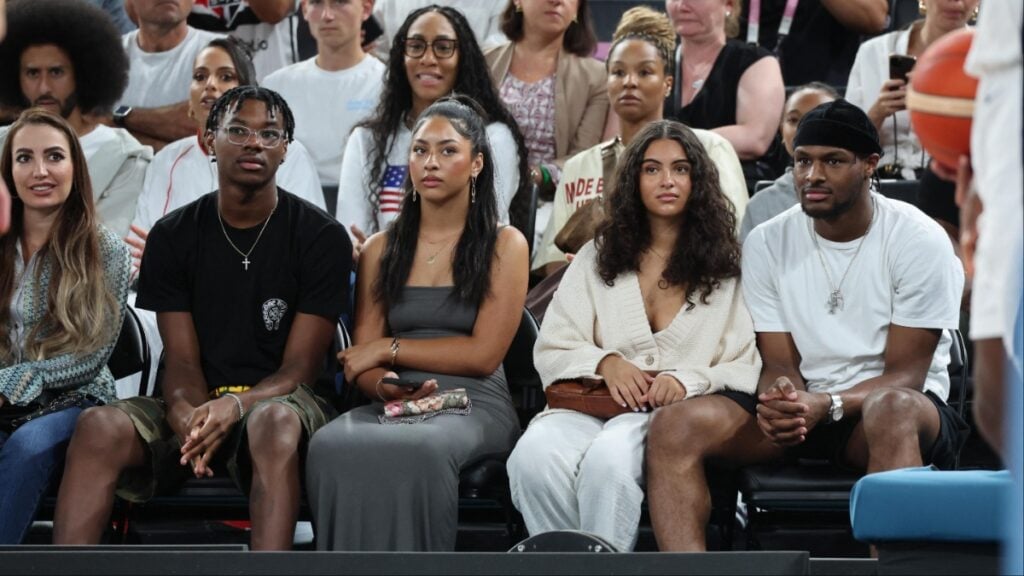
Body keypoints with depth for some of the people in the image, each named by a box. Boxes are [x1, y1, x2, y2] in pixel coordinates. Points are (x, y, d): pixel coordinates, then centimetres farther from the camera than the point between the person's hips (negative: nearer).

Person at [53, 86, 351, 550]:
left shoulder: (321, 236, 0)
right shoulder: (174, 235, 8)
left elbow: (299, 369, -5)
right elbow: (182, 361, 2)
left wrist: (234, 407, -26)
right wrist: (187, 416, -23)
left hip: (278, 402, -2)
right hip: (198, 405, 3)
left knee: (276, 422, -40)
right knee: (99, 426, -28)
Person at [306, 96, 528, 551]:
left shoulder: (504, 245, 9)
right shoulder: (381, 249, 19)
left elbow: (484, 354, -1)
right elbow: (362, 359, 11)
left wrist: (390, 348, 0)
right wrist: (386, 388, -13)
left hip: (472, 405, -3)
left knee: (417, 450, -40)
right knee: (332, 446, -34)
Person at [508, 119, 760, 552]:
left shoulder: (725, 265, 13)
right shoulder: (599, 257, 21)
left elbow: (744, 370, 5)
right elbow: (551, 351, 14)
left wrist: (688, 380, -14)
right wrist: (605, 361, -6)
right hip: (593, 403, 3)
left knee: (609, 459, -38)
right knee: (533, 456, -33)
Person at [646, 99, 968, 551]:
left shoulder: (919, 241, -8)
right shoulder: (767, 243, 4)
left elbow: (905, 375, -10)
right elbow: (780, 364, 4)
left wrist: (827, 405, -28)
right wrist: (779, 398, -22)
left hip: (901, 404, -4)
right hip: (801, 410, 4)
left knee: (891, 410, -42)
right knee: (675, 424, -22)